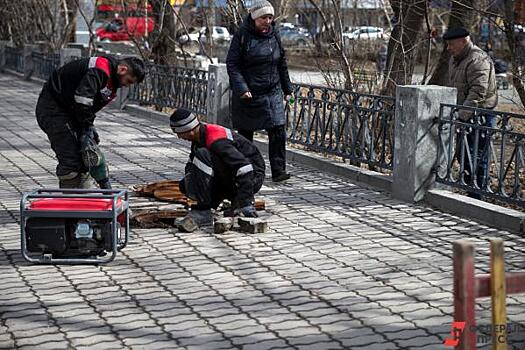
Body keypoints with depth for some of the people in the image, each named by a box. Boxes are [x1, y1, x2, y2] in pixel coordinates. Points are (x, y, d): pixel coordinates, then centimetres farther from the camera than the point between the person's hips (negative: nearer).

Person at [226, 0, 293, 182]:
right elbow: (232, 64, -10)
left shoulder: (274, 35, 8)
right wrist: (241, 88, -20)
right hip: (247, 94, -4)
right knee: (245, 134, 6)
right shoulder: (242, 35, -8)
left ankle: (278, 170, -3)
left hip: (272, 94, 4)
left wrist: (287, 88, 18)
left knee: (278, 131, -6)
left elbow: (282, 64, 17)